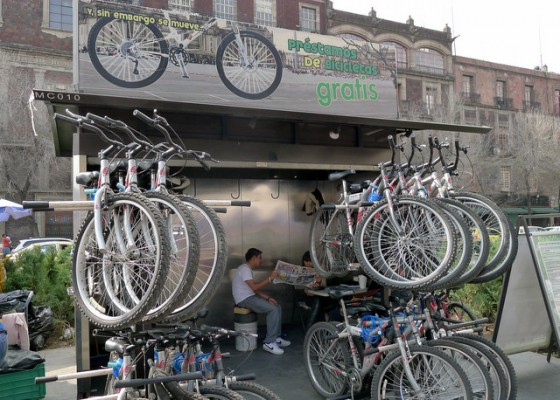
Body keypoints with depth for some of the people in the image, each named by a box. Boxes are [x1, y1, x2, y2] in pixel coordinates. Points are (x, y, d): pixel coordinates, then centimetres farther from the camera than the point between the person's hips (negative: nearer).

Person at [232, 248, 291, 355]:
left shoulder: (248, 269, 18)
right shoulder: (244, 269, -15)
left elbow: (255, 289, 16)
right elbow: (254, 287, -25)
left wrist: (268, 297, 4)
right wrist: (270, 278, -20)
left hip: (250, 297, 10)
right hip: (244, 300, -10)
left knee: (277, 307, 5)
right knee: (273, 309, -22)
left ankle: (277, 338, 7)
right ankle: (269, 343, -19)